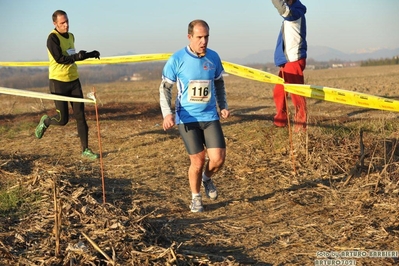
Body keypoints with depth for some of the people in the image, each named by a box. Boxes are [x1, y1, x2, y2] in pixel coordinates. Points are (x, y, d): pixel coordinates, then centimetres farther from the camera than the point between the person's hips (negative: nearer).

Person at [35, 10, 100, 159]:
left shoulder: (71, 36, 12)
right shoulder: (53, 38, -12)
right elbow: (59, 58, -21)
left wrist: (90, 55, 22)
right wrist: (77, 56, -32)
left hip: (74, 80, 7)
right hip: (58, 82, -7)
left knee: (80, 116, 2)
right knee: (63, 119, -5)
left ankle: (85, 150, 8)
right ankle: (45, 121, 28)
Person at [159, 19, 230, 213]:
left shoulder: (213, 57, 1)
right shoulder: (177, 59, -9)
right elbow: (164, 88, -3)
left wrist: (223, 106, 8)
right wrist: (167, 113, -16)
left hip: (210, 116, 3)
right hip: (187, 119, -3)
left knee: (218, 158, -6)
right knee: (197, 162, 0)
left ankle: (207, 178, 30)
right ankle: (196, 198, 26)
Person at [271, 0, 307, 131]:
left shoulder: (296, 12, -14)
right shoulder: (291, 13, 16)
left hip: (294, 60, -10)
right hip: (287, 60, 10)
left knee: (296, 93, -7)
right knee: (279, 91, 14)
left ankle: (301, 125, -3)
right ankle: (280, 120, 25)